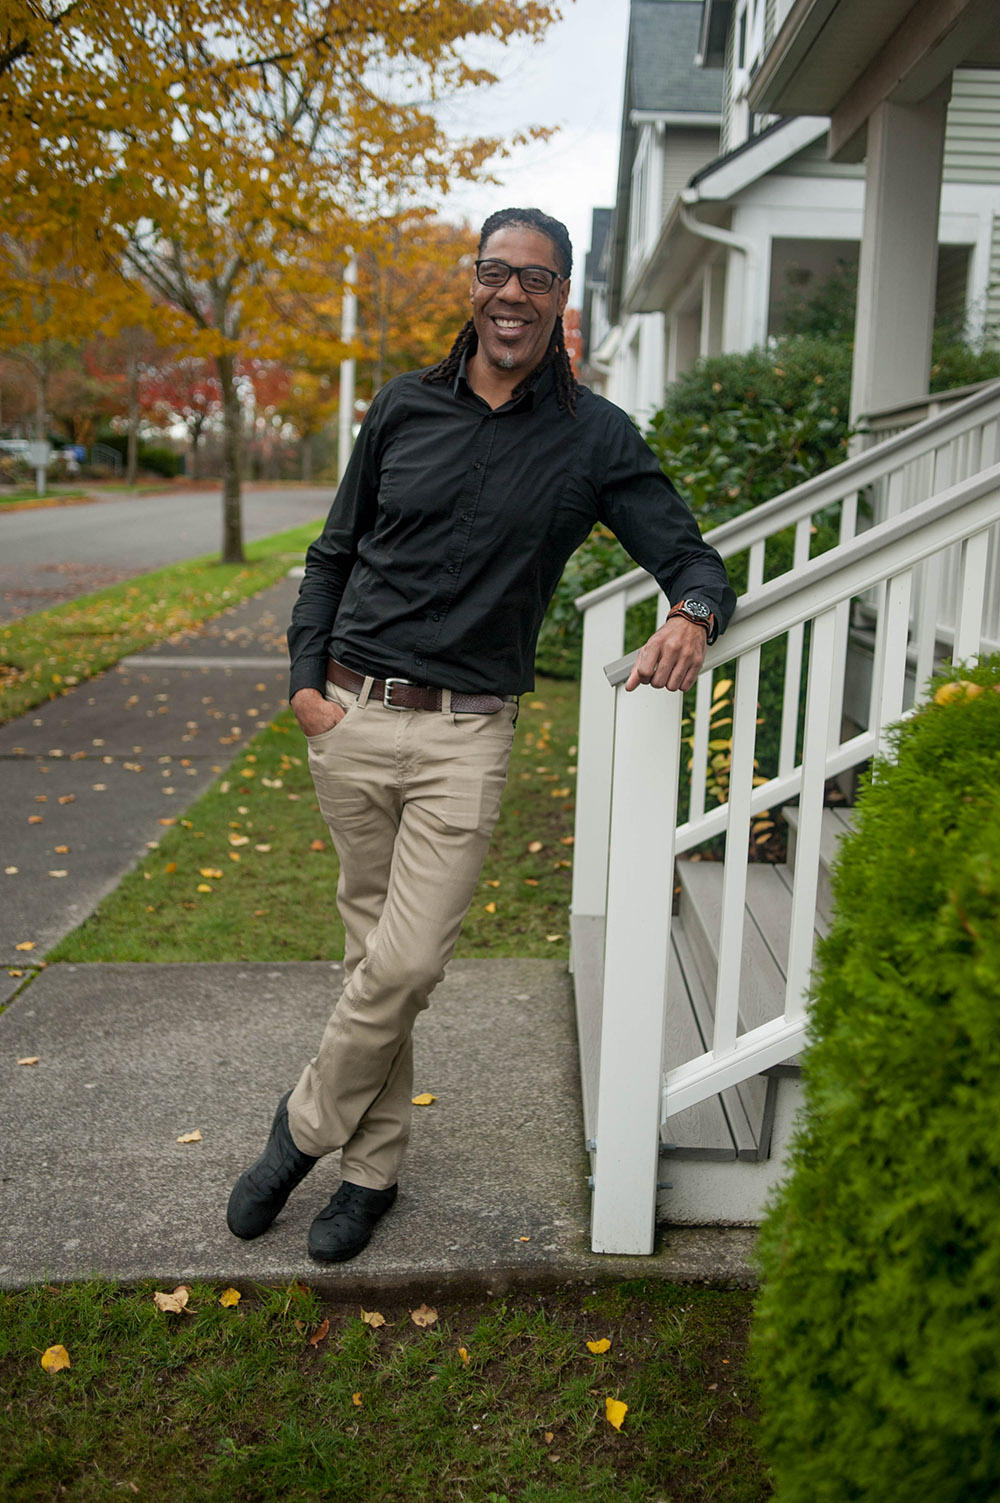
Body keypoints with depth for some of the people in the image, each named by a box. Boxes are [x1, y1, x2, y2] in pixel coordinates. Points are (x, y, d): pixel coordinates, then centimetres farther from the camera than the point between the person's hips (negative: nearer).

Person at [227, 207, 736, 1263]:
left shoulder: (595, 439, 1)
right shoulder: (403, 409, 7)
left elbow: (694, 560, 0)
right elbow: (334, 555, 13)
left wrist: (692, 616, -25)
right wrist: (306, 681, 2)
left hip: (466, 733, -2)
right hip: (352, 715, 2)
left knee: (407, 963, -8)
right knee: (373, 949, 11)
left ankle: (307, 1126, 20)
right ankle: (373, 1167, 28)